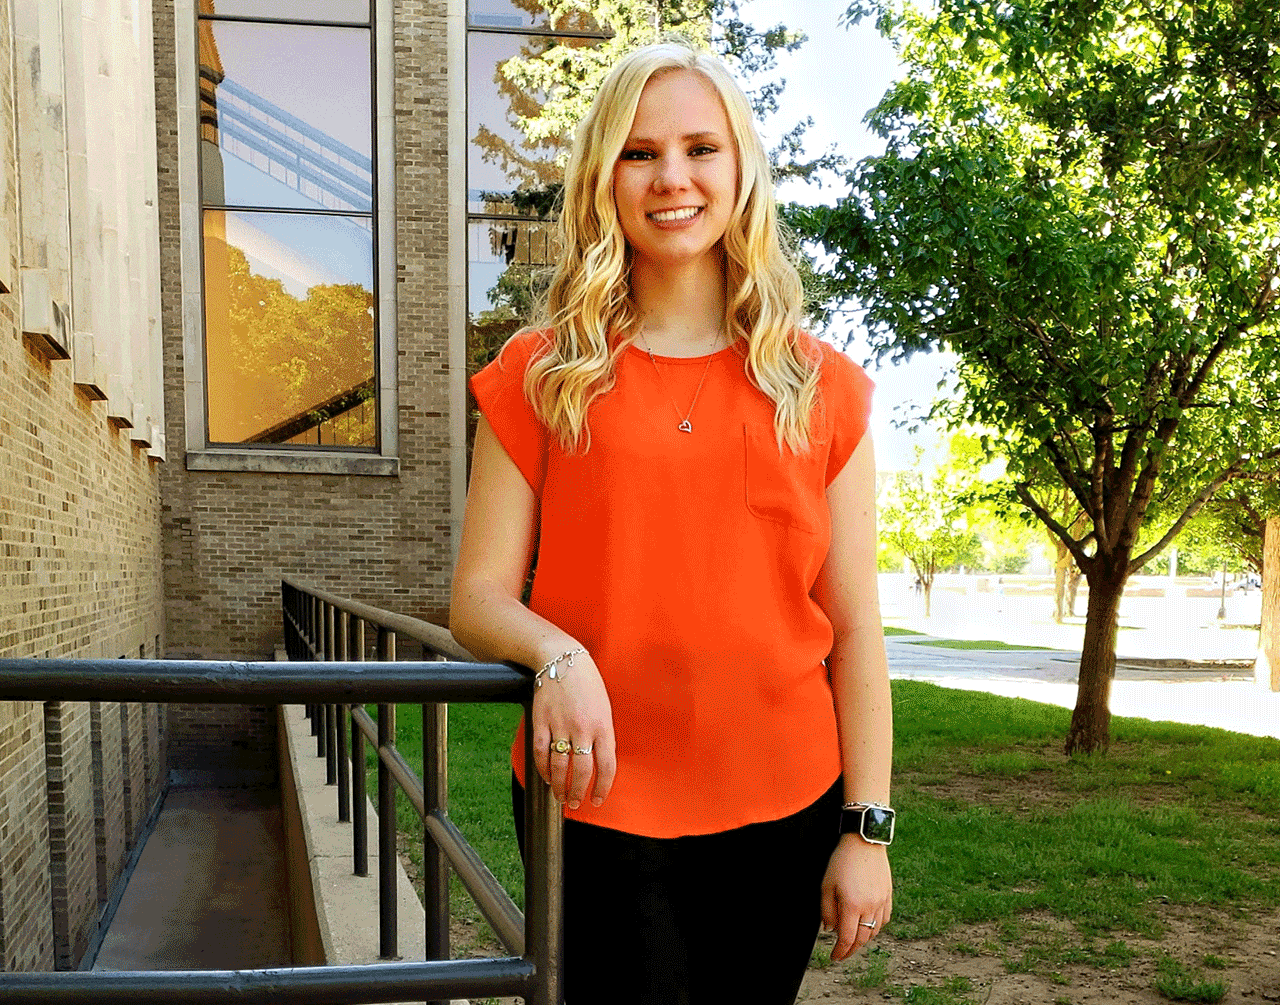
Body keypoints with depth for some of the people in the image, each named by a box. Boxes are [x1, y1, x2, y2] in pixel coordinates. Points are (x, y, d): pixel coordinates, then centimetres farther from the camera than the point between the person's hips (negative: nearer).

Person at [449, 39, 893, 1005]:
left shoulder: (820, 386, 4)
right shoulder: (541, 375, 2)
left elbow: (855, 631, 3)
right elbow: (479, 597, -1)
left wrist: (867, 827, 0)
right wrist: (557, 654, -21)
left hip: (782, 813, 2)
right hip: (596, 801, -1)